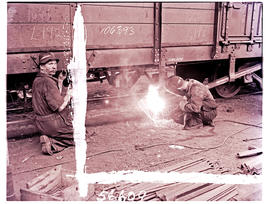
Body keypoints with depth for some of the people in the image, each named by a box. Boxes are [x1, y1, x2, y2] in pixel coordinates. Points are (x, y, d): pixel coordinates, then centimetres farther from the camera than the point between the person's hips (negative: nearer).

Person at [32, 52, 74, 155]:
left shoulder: (37, 80, 8)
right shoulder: (47, 82, -23)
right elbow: (60, 107, -24)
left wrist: (59, 83, 8)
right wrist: (68, 95, -8)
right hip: (53, 124, -9)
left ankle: (49, 139, 7)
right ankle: (52, 142, -5)